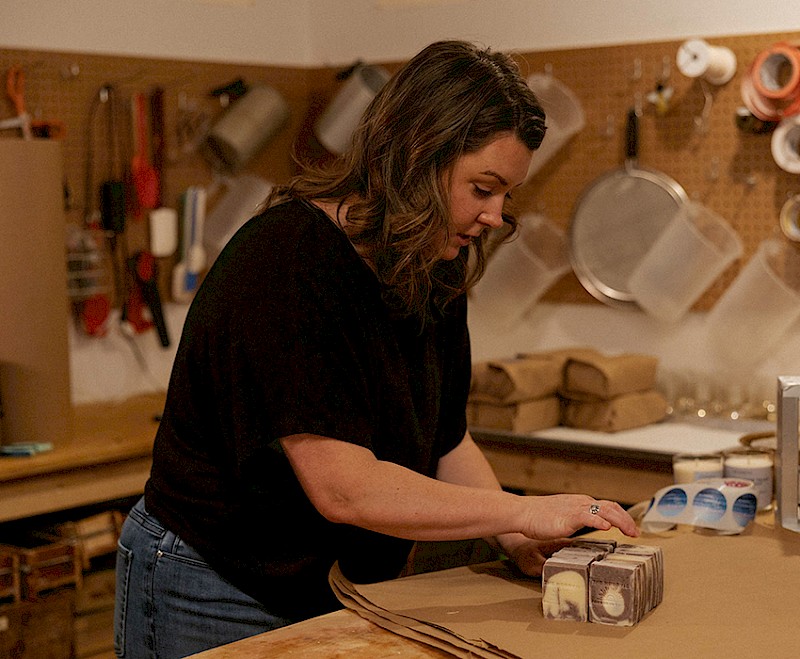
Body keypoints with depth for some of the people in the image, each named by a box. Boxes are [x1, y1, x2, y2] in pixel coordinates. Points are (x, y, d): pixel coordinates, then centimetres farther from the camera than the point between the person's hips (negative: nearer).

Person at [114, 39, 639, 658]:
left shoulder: (435, 274, 0)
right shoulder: (285, 262, -27)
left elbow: (448, 442, 5)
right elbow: (342, 487, -32)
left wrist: (518, 542, -12)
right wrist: (524, 512, -29)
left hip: (345, 593, 8)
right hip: (217, 598, -8)